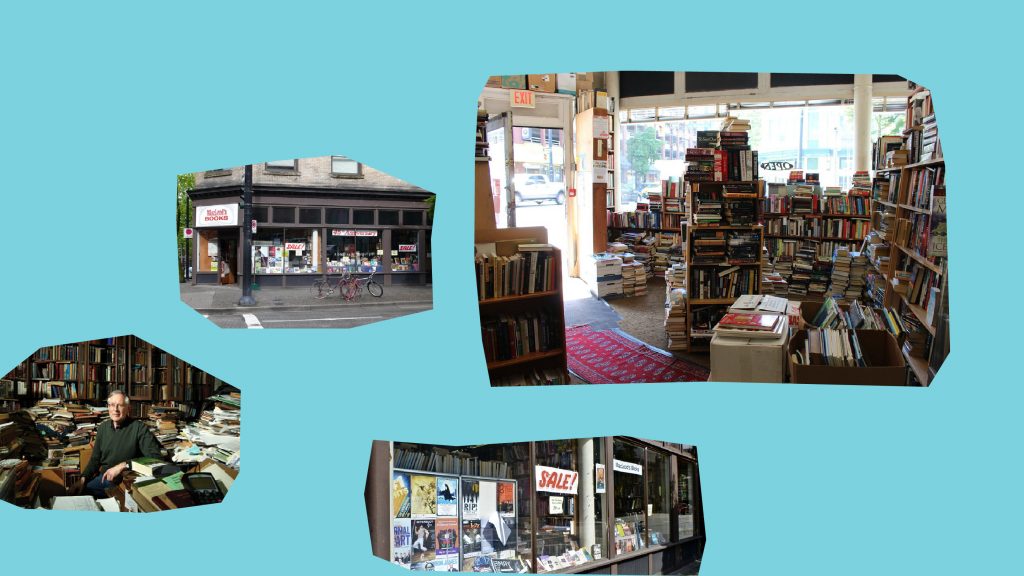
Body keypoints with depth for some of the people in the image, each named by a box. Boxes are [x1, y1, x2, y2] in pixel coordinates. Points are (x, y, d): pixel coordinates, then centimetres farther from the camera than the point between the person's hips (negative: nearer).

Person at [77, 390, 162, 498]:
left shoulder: (139, 427, -12)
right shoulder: (103, 428, 9)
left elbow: (155, 456, -22)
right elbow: (95, 459, 18)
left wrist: (123, 465, -25)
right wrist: (83, 478, 0)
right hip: (104, 477, 6)